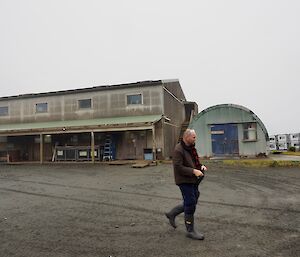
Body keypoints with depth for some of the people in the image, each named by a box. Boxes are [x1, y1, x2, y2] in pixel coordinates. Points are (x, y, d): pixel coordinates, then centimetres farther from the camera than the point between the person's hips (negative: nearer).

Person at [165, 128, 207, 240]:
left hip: (193, 180, 9)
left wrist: (201, 166, 2)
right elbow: (178, 167, -24)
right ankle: (190, 231, 15)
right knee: (190, 204, -2)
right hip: (184, 181, -9)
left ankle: (171, 214, 35)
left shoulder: (191, 148, 10)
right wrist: (193, 171, -26)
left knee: (191, 202, 17)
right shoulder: (178, 150, -19)